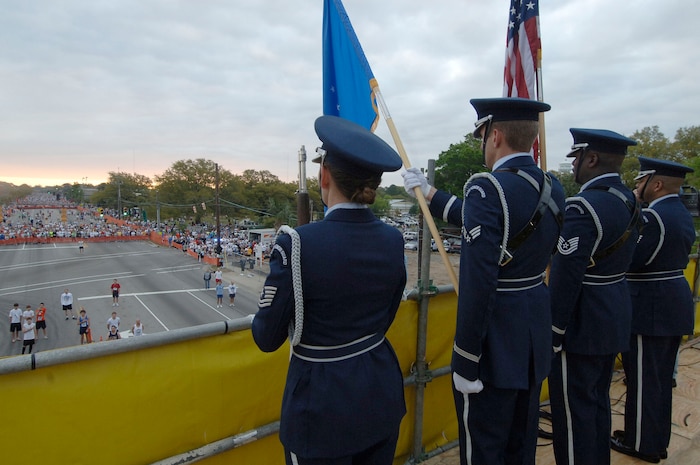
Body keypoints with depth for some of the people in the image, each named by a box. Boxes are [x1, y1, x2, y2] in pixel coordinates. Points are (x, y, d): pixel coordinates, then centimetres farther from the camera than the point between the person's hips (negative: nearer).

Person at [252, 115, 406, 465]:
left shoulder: (298, 244, -23)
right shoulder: (393, 239, -6)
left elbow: (267, 339, -13)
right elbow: (384, 318, 6)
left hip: (323, 403, -5)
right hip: (382, 392, 5)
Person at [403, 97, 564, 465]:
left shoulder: (487, 187, -21)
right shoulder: (553, 188, 5)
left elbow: (477, 284, -26)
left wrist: (466, 364, -18)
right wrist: (430, 195, 22)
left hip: (495, 341, -8)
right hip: (536, 333, 8)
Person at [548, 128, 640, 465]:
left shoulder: (583, 205, -22)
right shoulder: (628, 200, 7)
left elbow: (566, 276, -24)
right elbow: (616, 257, 11)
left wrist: (553, 331, -18)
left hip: (582, 322, -10)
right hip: (615, 315, 10)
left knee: (573, 406, 4)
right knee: (598, 398, 22)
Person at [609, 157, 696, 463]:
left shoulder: (652, 216, -19)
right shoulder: (683, 215, 11)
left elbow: (630, 261, -21)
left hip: (649, 308, -10)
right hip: (675, 303, 10)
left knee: (643, 378, 4)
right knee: (661, 377, 19)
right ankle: (658, 441, 32)